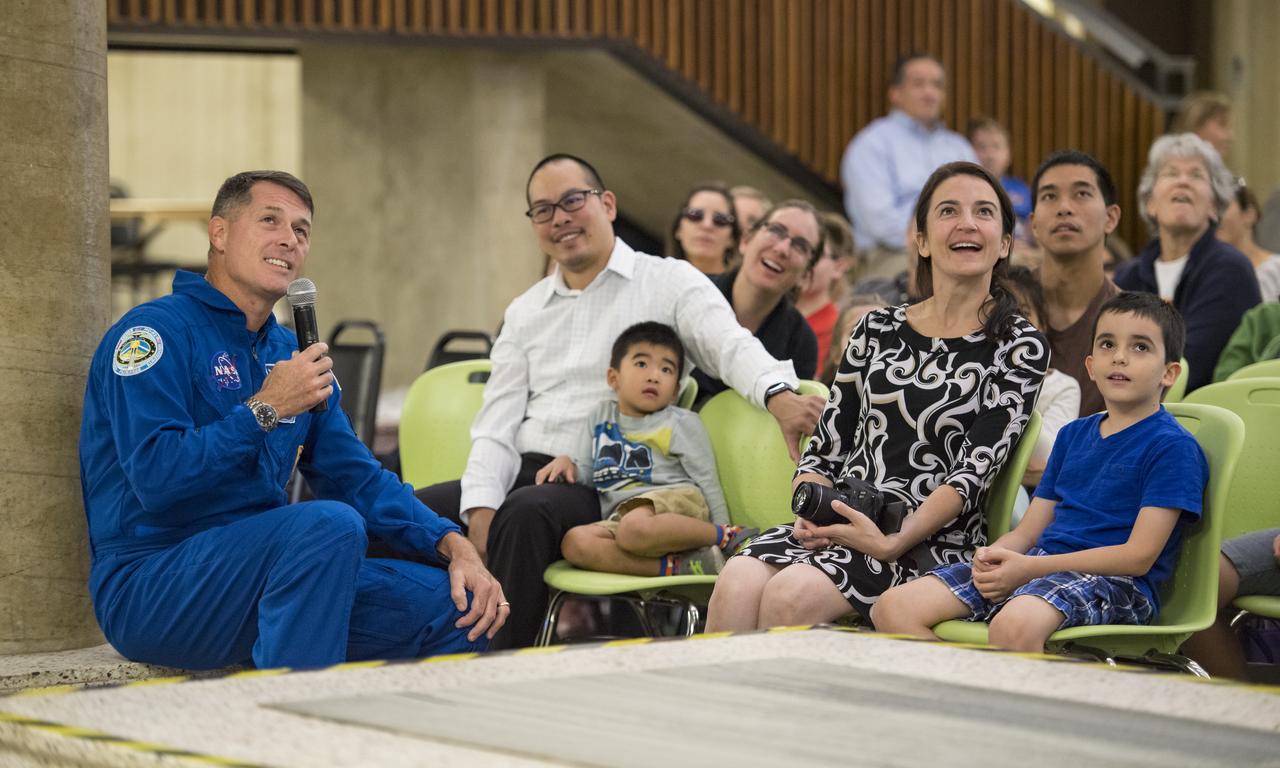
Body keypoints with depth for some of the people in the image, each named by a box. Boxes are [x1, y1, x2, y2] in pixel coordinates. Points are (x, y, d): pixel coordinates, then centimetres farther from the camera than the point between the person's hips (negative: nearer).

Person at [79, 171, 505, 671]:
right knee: (330, 524, -33)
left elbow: (360, 481, 17)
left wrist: (455, 546, 2)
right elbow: (156, 478, -20)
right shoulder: (156, 331, -8)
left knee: (458, 602, -4)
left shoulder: (290, 355, 17)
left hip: (261, 580, 8)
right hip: (149, 588, -8)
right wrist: (265, 410, -18)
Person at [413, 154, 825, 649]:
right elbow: (496, 426, 12)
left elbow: (731, 346, -13)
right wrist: (481, 510, -8)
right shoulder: (525, 313, 20)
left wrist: (779, 396, -37)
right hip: (524, 472, 5)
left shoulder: (670, 283, 5)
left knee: (524, 513, -36)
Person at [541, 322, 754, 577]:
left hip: (673, 501, -4)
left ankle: (728, 535, -21)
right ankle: (674, 567, -38)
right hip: (618, 515, 4)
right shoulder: (602, 416, 24)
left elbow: (708, 483, 8)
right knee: (574, 542, -29)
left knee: (635, 529, -41)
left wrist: (721, 535, 0)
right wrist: (567, 463, 6)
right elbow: (586, 475, 28)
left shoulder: (681, 423, 12)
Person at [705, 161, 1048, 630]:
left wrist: (893, 543, -20)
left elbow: (977, 469, -7)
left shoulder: (1019, 346, 4)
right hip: (838, 525, 4)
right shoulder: (877, 330, 17)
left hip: (932, 541, -4)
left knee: (791, 595, -32)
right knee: (738, 582, -28)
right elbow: (825, 448, 16)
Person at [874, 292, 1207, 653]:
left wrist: (1029, 567, -16)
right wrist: (991, 558, -5)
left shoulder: (1173, 447, -2)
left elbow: (1139, 555, -11)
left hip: (1114, 582, -8)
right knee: (894, 608, -12)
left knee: (1015, 625, -42)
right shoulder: (1073, 435, 23)